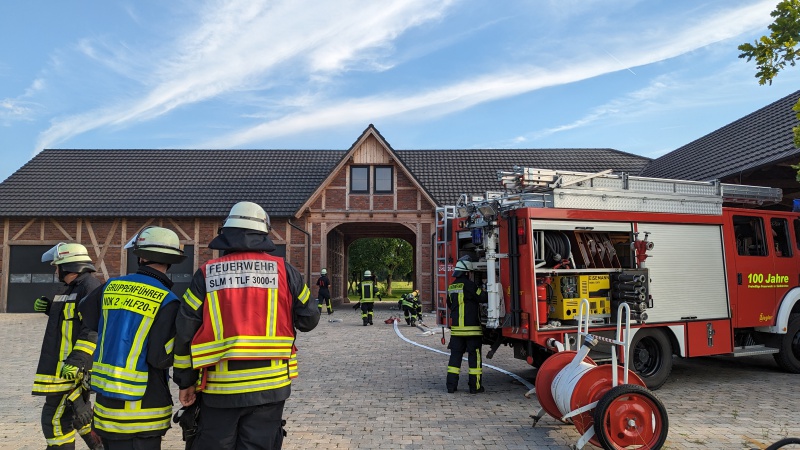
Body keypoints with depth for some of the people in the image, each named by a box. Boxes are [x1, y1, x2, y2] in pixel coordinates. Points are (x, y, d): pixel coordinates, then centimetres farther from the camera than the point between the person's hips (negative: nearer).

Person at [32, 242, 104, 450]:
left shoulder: (89, 286, -18)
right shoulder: (68, 288, 15)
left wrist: (77, 360, -29)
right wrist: (51, 309, 12)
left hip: (72, 368, -11)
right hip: (66, 366, 11)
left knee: (55, 420, -4)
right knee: (79, 415, 20)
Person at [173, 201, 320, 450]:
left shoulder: (206, 274, -2)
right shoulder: (283, 270, -3)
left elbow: (185, 332, -1)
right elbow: (309, 319, 4)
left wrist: (186, 382, 10)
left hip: (220, 387, 0)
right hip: (270, 385, 0)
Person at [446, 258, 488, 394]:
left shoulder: (451, 287, 10)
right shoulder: (468, 285, -13)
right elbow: (482, 297, -7)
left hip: (456, 327, 6)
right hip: (471, 328, -6)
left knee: (455, 355, 10)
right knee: (474, 356, 3)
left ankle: (451, 385, 9)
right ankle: (475, 386, 6)